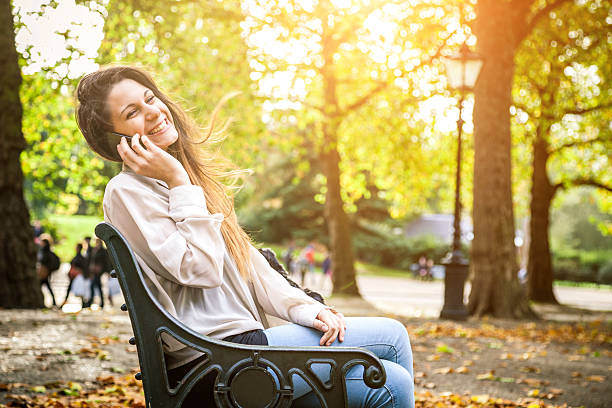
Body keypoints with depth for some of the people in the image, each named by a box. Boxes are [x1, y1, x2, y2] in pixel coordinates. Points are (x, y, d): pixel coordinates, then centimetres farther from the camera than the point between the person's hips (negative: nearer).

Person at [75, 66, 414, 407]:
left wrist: (304, 308, 2)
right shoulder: (127, 191, -9)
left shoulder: (192, 175, 18)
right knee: (391, 336, -6)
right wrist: (179, 184, -14)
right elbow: (200, 269, -17)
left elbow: (246, 258, 16)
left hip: (245, 340, 8)